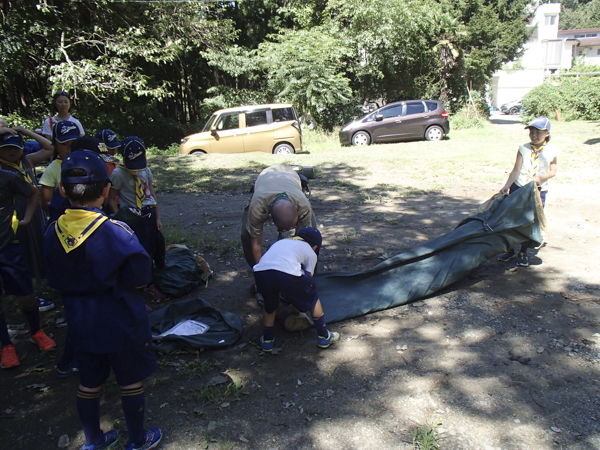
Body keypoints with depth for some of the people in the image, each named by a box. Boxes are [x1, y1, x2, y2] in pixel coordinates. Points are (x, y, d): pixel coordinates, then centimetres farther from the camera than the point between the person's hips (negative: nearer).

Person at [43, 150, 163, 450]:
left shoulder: (53, 233, -8)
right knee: (130, 382, 14)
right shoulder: (117, 232, -24)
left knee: (89, 383, 21)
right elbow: (141, 277, -16)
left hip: (81, 323, 5)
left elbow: (54, 282, 4)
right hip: (122, 323, -4)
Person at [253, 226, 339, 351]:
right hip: (288, 274, -3)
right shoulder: (310, 252, 28)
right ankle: (324, 337, 35)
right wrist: (296, 305, 44)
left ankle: (267, 340, 40)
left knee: (269, 304, 33)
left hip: (260, 271, 4)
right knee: (312, 299, 24)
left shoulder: (281, 242, 41)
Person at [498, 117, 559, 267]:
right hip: (518, 188, 1)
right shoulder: (523, 149, -2)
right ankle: (511, 250, 22)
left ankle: (523, 252, 19)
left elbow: (553, 171, -1)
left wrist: (541, 177, -21)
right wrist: (507, 185, -17)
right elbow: (516, 170, -5)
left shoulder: (551, 151, -4)